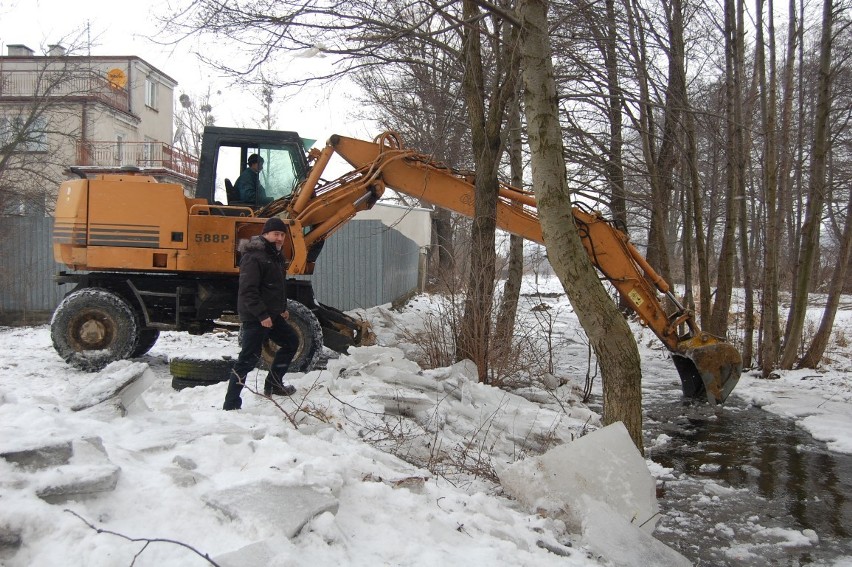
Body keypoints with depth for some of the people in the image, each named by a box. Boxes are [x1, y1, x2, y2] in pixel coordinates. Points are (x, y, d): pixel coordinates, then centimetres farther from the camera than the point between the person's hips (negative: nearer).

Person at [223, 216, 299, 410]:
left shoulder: (275, 255, 15)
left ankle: (273, 384, 30)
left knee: (291, 342, 20)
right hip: (255, 317, -10)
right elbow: (248, 291, -24)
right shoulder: (253, 257, -18)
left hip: (272, 315, 10)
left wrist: (282, 308, 20)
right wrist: (262, 315, -25)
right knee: (249, 358, -9)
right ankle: (231, 404, -3)